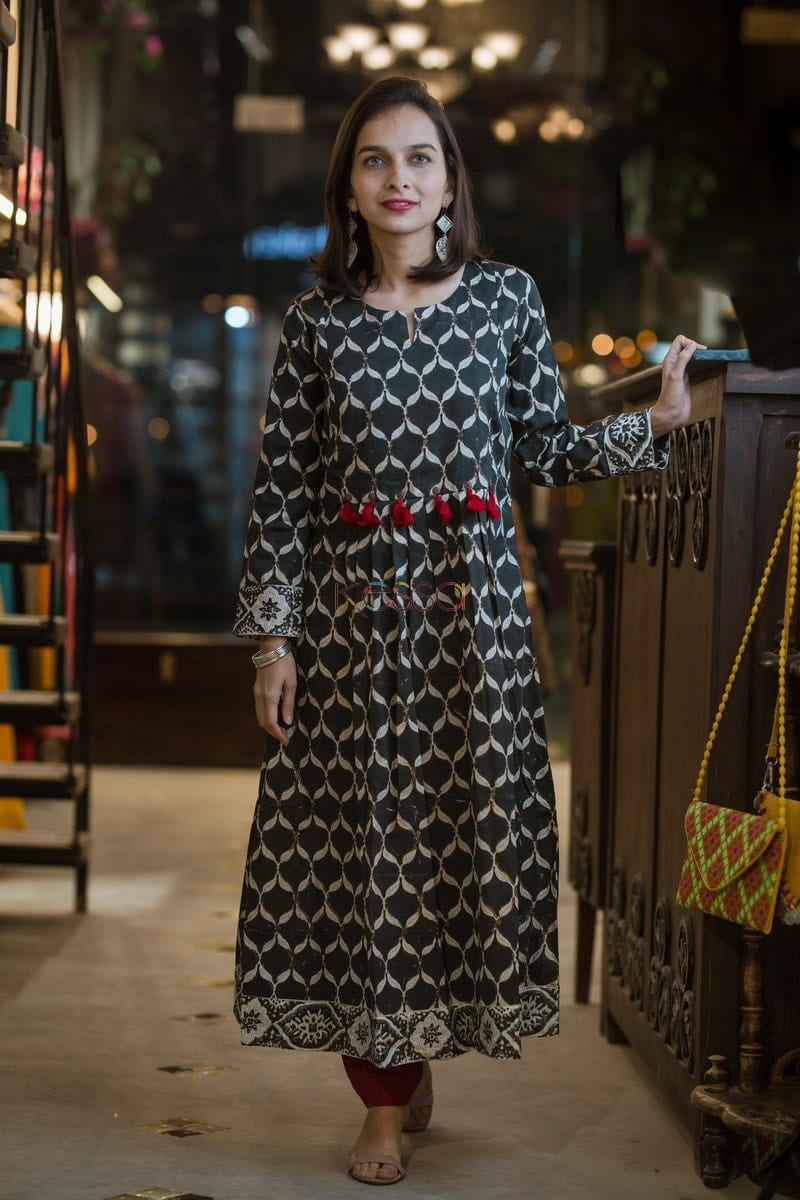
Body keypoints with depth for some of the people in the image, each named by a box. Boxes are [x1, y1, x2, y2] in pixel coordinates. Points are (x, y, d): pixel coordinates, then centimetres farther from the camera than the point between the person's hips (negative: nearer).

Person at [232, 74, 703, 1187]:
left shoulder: (507, 297, 4)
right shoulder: (317, 319, 3)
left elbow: (546, 449, 10)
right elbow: (282, 485, 3)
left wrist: (654, 422, -3)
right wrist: (271, 635, -1)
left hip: (472, 599, 0)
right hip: (353, 605, 0)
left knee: (467, 819, 1)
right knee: (358, 833, 1)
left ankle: (417, 1061, 21)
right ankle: (387, 1100, 13)